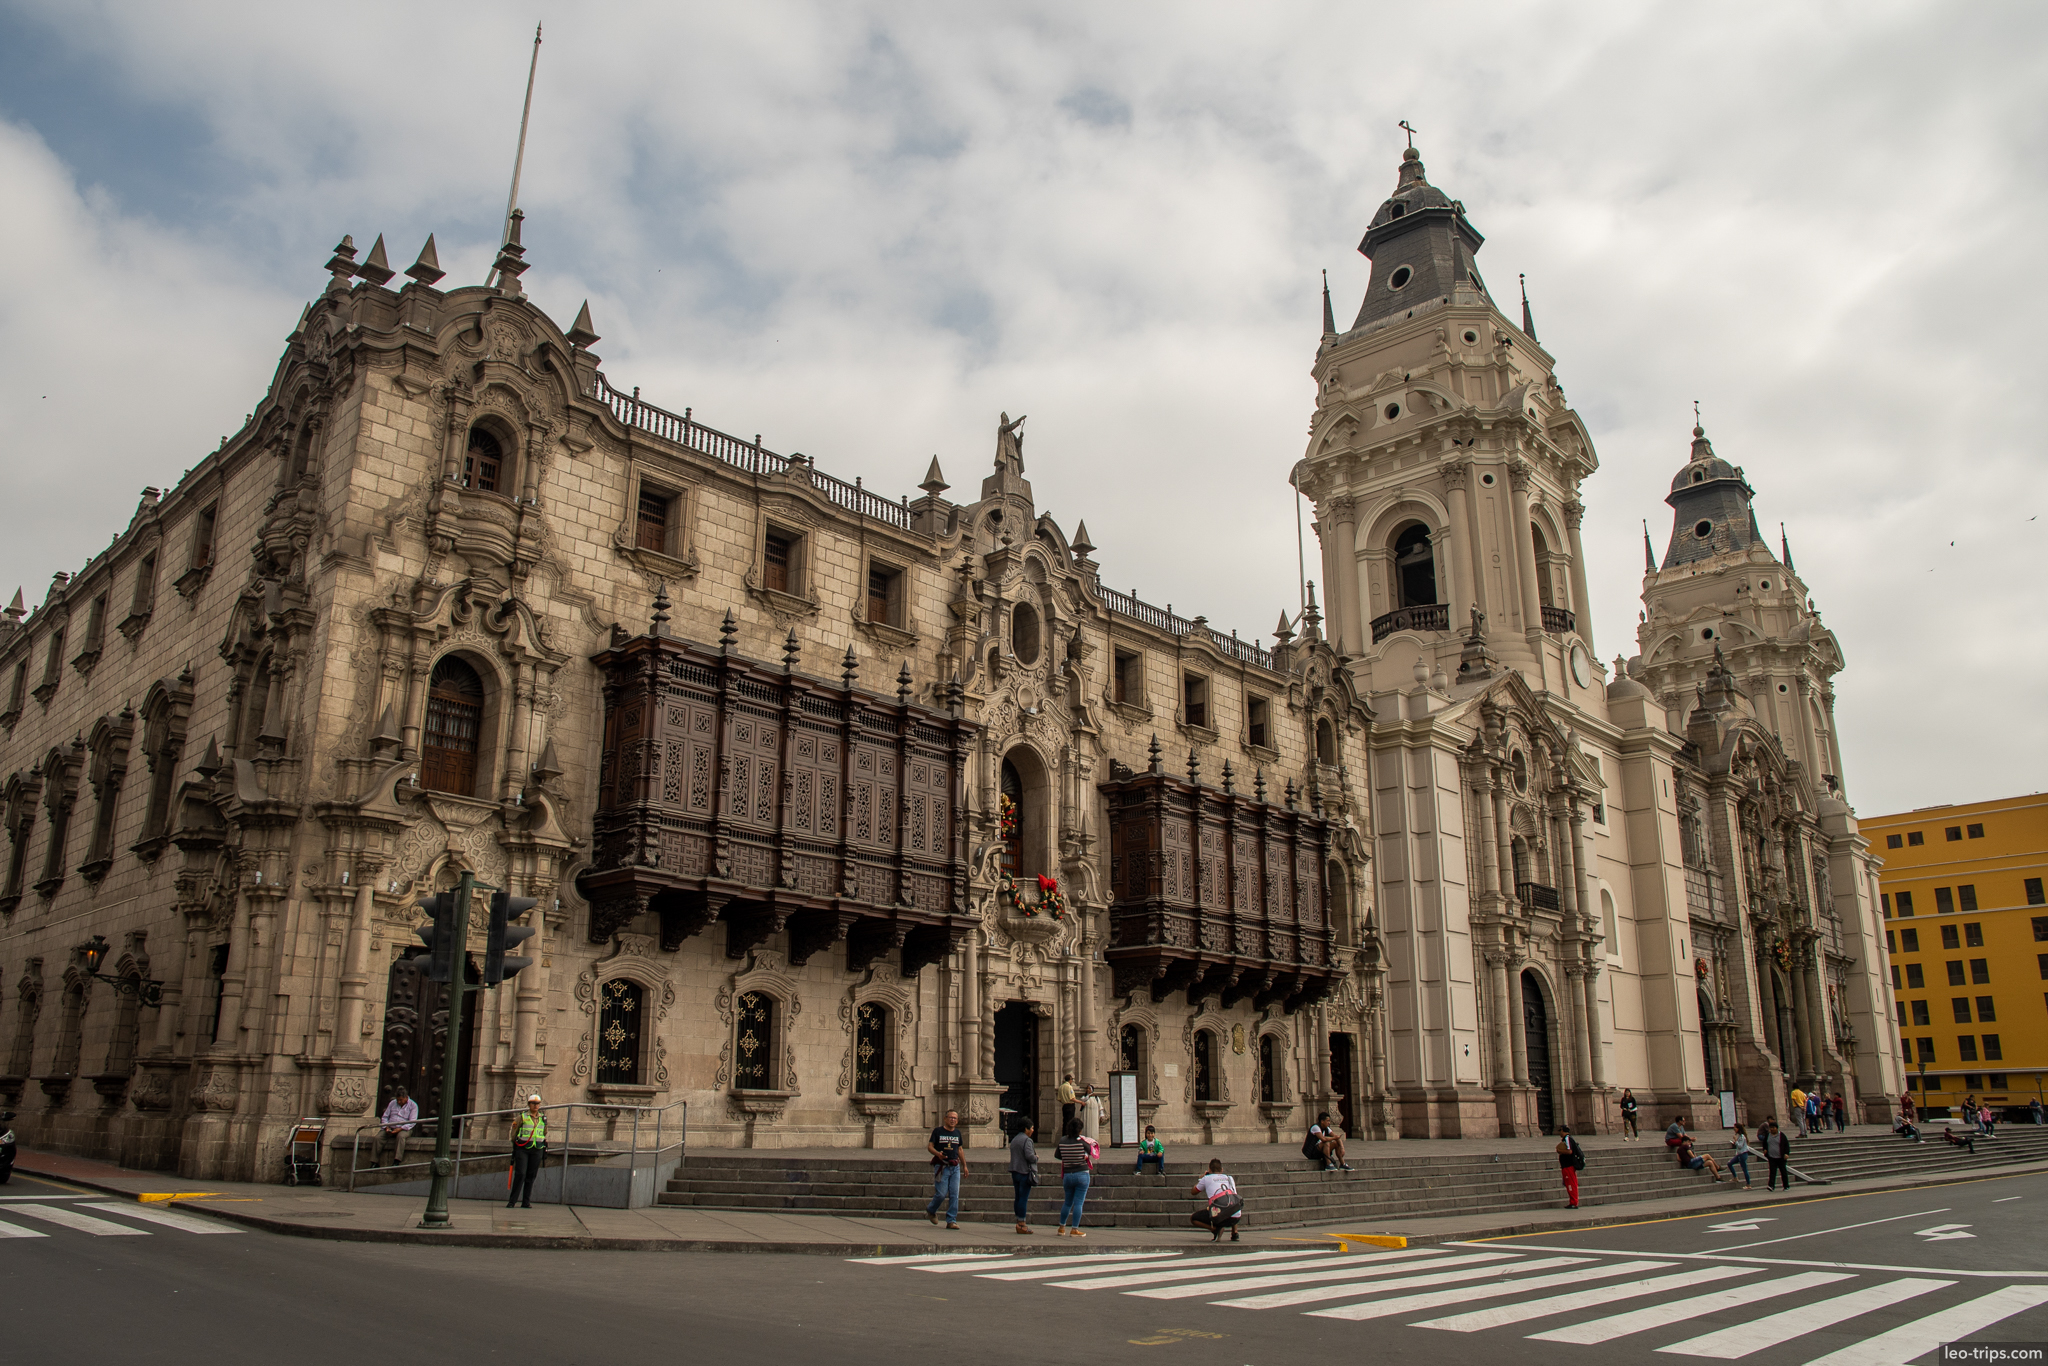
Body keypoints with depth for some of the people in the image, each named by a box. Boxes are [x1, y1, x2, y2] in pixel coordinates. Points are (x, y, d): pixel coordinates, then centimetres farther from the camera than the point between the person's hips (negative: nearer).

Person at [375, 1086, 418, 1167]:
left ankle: (397, 1161, -45)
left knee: (400, 1136, -38)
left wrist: (400, 1129, -21)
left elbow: (412, 1121, -8)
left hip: (404, 1129, -4)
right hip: (390, 1128, 4)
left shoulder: (413, 1105, 1)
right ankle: (375, 1162, -25)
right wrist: (386, 1127, -6)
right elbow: (385, 1117, 15)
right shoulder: (392, 1103, 15)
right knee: (378, 1137, -24)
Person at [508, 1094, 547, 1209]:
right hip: (522, 1149, -3)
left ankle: (526, 1202, 9)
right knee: (520, 1174, -10)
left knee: (531, 1176, 3)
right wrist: (514, 1147, 3)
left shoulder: (543, 1119, 11)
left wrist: (545, 1147, 16)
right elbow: (514, 1132, 6)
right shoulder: (522, 1117, 1)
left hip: (537, 1150, 3)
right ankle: (512, 1201, -3)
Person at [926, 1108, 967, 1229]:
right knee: (941, 1194, -6)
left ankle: (951, 1220, 3)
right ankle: (930, 1210, 23)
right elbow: (929, 1146, -3)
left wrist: (964, 1166, 18)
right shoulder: (938, 1131, -1)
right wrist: (937, 1153, -23)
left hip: (955, 1167, 4)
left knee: (954, 1194, -2)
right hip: (941, 1166, -4)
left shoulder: (958, 1133, 14)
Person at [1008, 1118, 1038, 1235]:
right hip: (1024, 1172, -9)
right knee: (1024, 1198, -6)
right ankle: (1022, 1224, -5)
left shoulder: (1014, 1140, 16)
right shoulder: (1027, 1140, -13)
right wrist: (1036, 1157, 0)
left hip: (1015, 1172, 9)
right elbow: (1029, 1156, -22)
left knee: (1018, 1198, 12)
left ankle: (1019, 1223, 16)